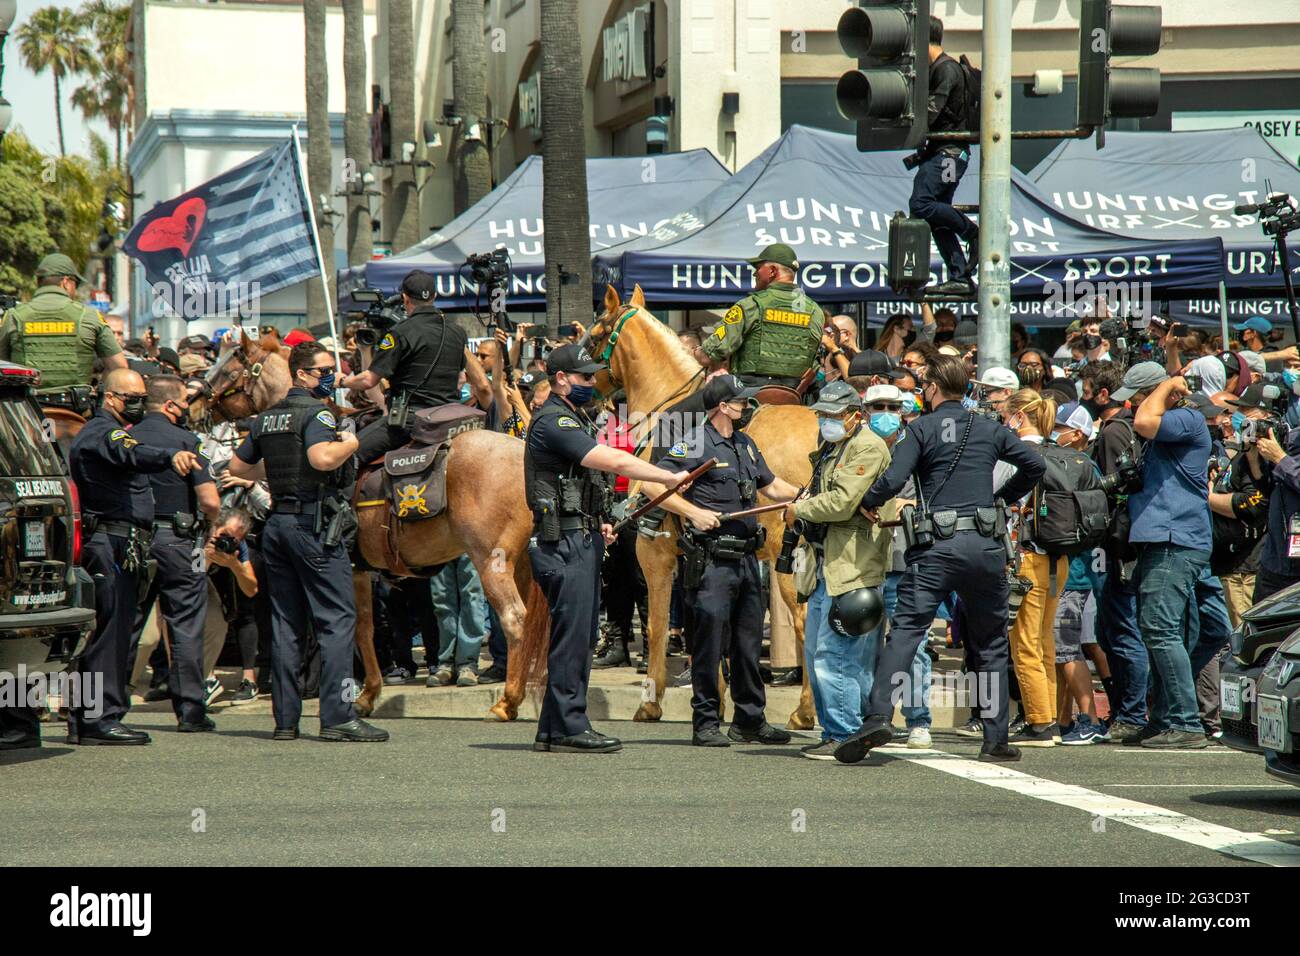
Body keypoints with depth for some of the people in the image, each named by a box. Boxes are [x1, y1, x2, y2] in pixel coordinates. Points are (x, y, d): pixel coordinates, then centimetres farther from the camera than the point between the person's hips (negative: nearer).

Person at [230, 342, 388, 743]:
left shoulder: (267, 418, 15)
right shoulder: (316, 412, -9)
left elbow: (237, 466, 21)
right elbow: (322, 458, -27)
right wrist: (350, 442, -9)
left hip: (277, 522, 8)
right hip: (314, 522, -8)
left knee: (285, 621, 9)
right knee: (337, 618, -6)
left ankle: (285, 719, 9)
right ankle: (338, 715, -12)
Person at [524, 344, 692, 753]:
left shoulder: (574, 420, 19)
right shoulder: (553, 423, -15)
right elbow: (614, 462, -22)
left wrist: (596, 523, 16)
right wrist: (670, 477, -17)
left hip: (582, 540, 10)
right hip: (564, 544, -10)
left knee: (578, 638, 11)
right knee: (572, 636, -8)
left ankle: (553, 730, 14)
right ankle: (568, 729, -6)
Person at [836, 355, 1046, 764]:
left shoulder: (921, 429, 0)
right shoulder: (990, 429, 13)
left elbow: (893, 480, -11)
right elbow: (1034, 464, 16)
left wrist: (863, 503, 6)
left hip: (937, 547, -3)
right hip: (986, 546, 4)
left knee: (906, 630, -9)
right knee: (991, 644, 13)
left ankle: (878, 716, -26)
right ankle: (996, 739, 12)